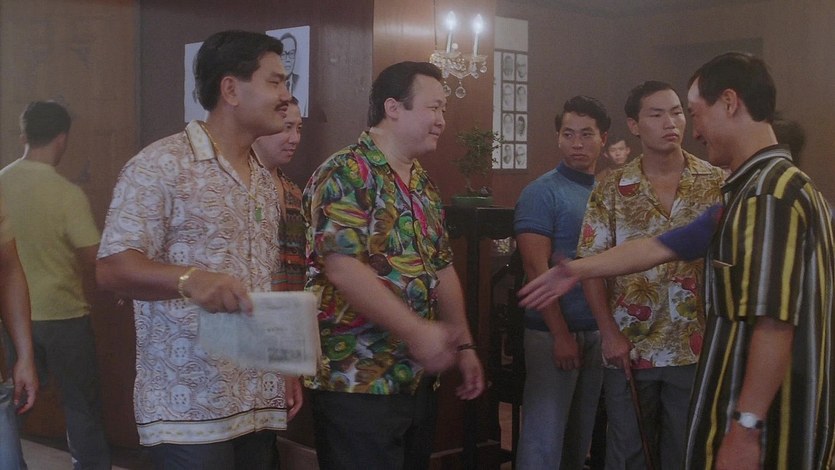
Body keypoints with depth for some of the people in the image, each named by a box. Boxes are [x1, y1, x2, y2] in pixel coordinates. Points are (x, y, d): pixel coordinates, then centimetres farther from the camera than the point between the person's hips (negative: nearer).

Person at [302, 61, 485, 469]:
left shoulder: (424, 185, 16)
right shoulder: (346, 174, -12)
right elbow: (342, 268, -23)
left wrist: (465, 345, 17)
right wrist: (417, 332, -24)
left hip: (420, 379, 9)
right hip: (358, 383, -9)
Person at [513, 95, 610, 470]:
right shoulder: (541, 193, -8)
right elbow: (537, 269, -14)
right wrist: (560, 334, -16)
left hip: (599, 330, 6)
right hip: (554, 331, -6)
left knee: (584, 432, 14)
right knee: (544, 435, -3)